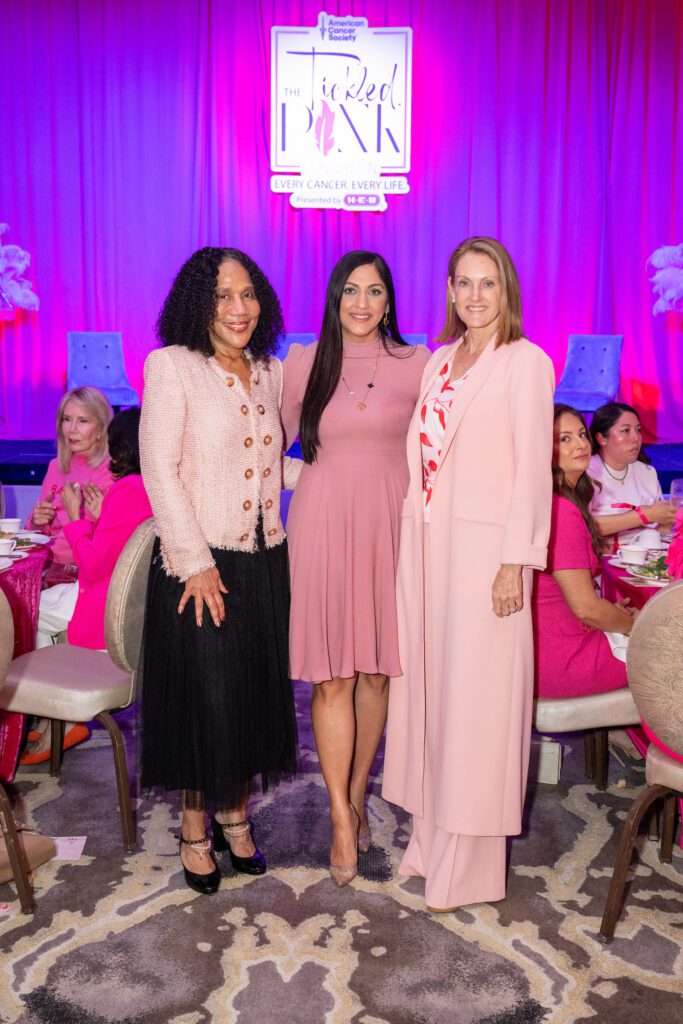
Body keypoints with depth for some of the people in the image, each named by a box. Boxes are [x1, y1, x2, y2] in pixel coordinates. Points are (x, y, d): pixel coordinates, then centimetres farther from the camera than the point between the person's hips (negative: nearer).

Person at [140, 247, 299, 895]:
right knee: (203, 695, 4)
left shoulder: (271, 372, 10)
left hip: (264, 561, 6)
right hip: (199, 564, -5)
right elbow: (159, 470, -12)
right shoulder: (170, 366, -7)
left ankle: (235, 814, 34)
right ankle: (195, 828, 26)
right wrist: (196, 563, -16)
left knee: (253, 693, 13)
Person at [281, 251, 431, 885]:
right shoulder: (302, 363, 5)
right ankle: (342, 817, 11)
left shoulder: (417, 365, 4)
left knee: (377, 669, 8)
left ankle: (357, 793, 27)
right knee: (332, 675, -2)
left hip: (390, 523, 1)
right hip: (323, 523, -1)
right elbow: (283, 440, 16)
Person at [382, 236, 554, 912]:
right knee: (427, 682, 12)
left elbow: (533, 468, -9)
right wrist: (413, 543, 9)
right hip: (427, 539, 7)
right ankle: (431, 837, 28)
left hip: (485, 544, -6)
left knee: (476, 693, 0)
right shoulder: (439, 361, 15)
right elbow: (420, 453, 14)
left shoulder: (525, 362, -4)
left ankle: (469, 865, 15)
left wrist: (516, 561, -14)